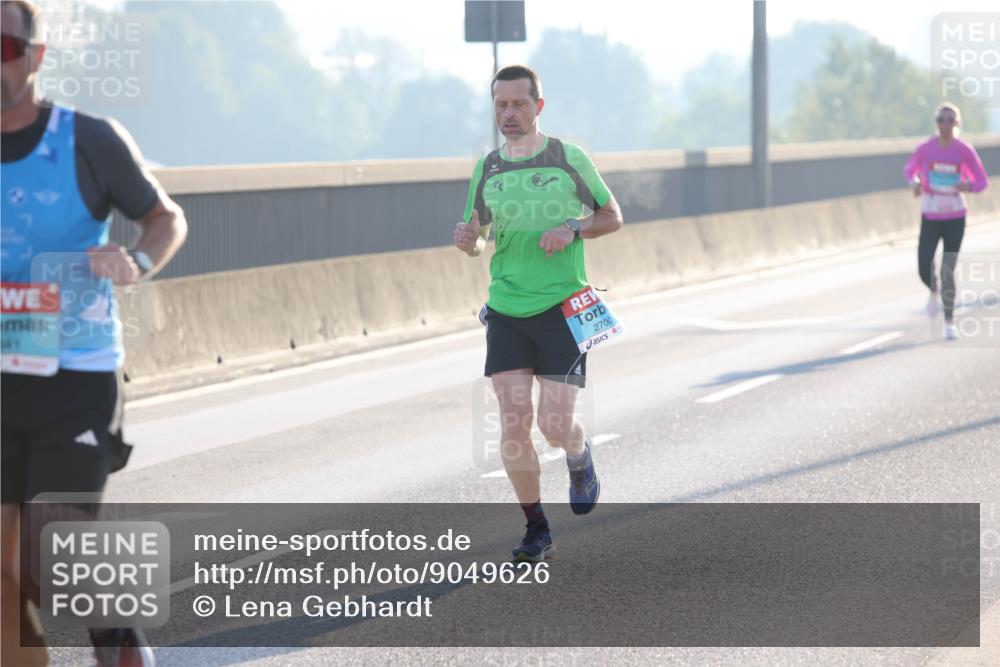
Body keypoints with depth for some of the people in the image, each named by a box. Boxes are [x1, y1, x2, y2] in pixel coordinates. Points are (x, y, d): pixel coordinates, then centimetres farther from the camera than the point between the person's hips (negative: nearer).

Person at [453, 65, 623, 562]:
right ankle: (536, 530, 7)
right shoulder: (486, 170, 8)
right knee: (514, 424, -5)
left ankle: (580, 459, 28)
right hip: (506, 311, 3)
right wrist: (466, 239, -7)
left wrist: (572, 229, -12)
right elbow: (477, 244, 17)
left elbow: (613, 217, 8)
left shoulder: (569, 159, -1)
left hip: (562, 309, -3)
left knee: (555, 424, -8)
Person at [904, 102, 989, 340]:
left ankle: (949, 321, 12)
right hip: (930, 216, 1)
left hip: (955, 218, -1)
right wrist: (915, 182, -11)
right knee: (924, 269, -8)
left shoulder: (965, 151, -8)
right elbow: (909, 169, 11)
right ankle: (934, 291, 30)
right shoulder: (925, 149, -6)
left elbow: (982, 182, 0)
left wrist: (968, 186, -23)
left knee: (948, 271, -4)